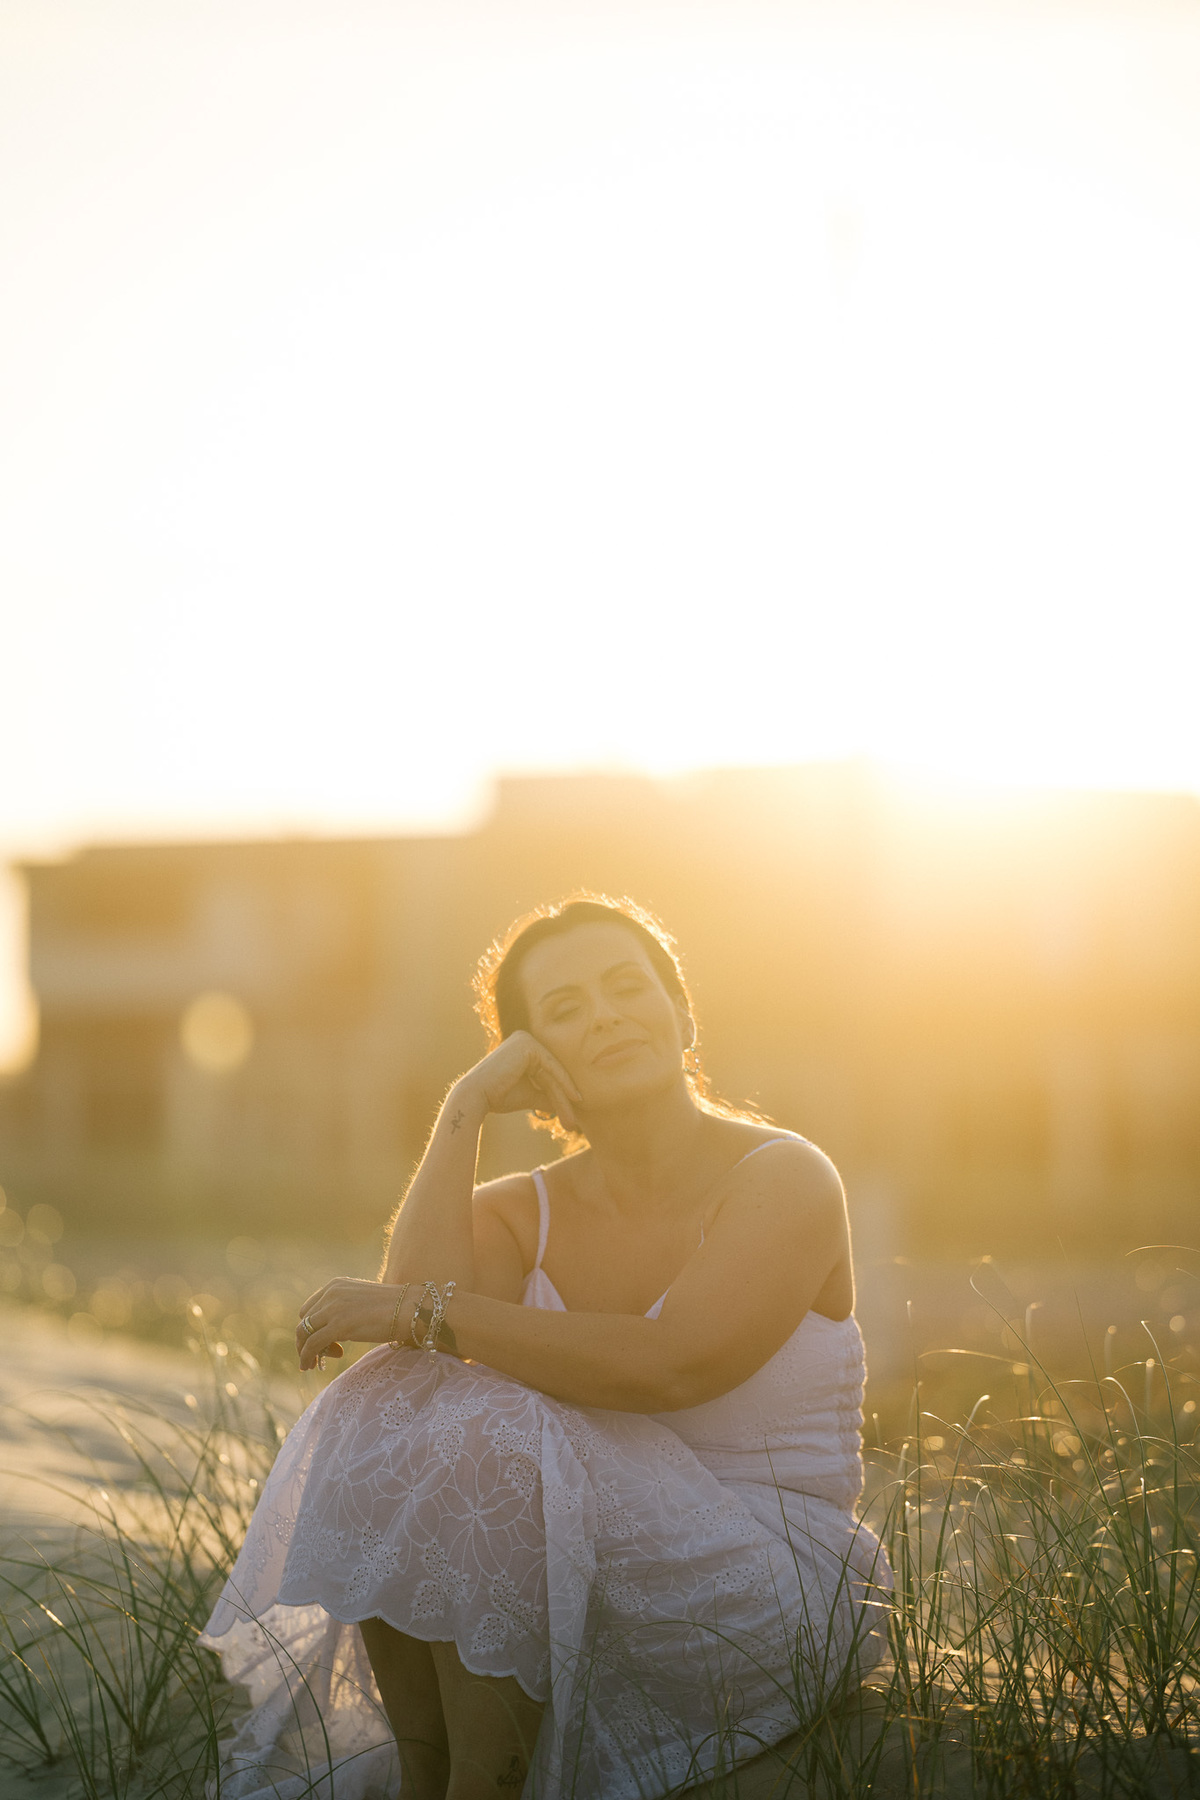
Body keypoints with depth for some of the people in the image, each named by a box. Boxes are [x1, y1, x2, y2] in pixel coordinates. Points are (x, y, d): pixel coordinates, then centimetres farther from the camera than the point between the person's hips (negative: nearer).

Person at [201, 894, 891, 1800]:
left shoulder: (785, 1178, -9)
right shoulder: (521, 1213, 8)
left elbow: (666, 1366, -25)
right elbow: (418, 1300, -15)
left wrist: (423, 1312, -21)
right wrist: (465, 1108, -9)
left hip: (768, 1594, -5)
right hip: (580, 1574, 5)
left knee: (483, 1439, -27)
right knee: (391, 1426, -18)